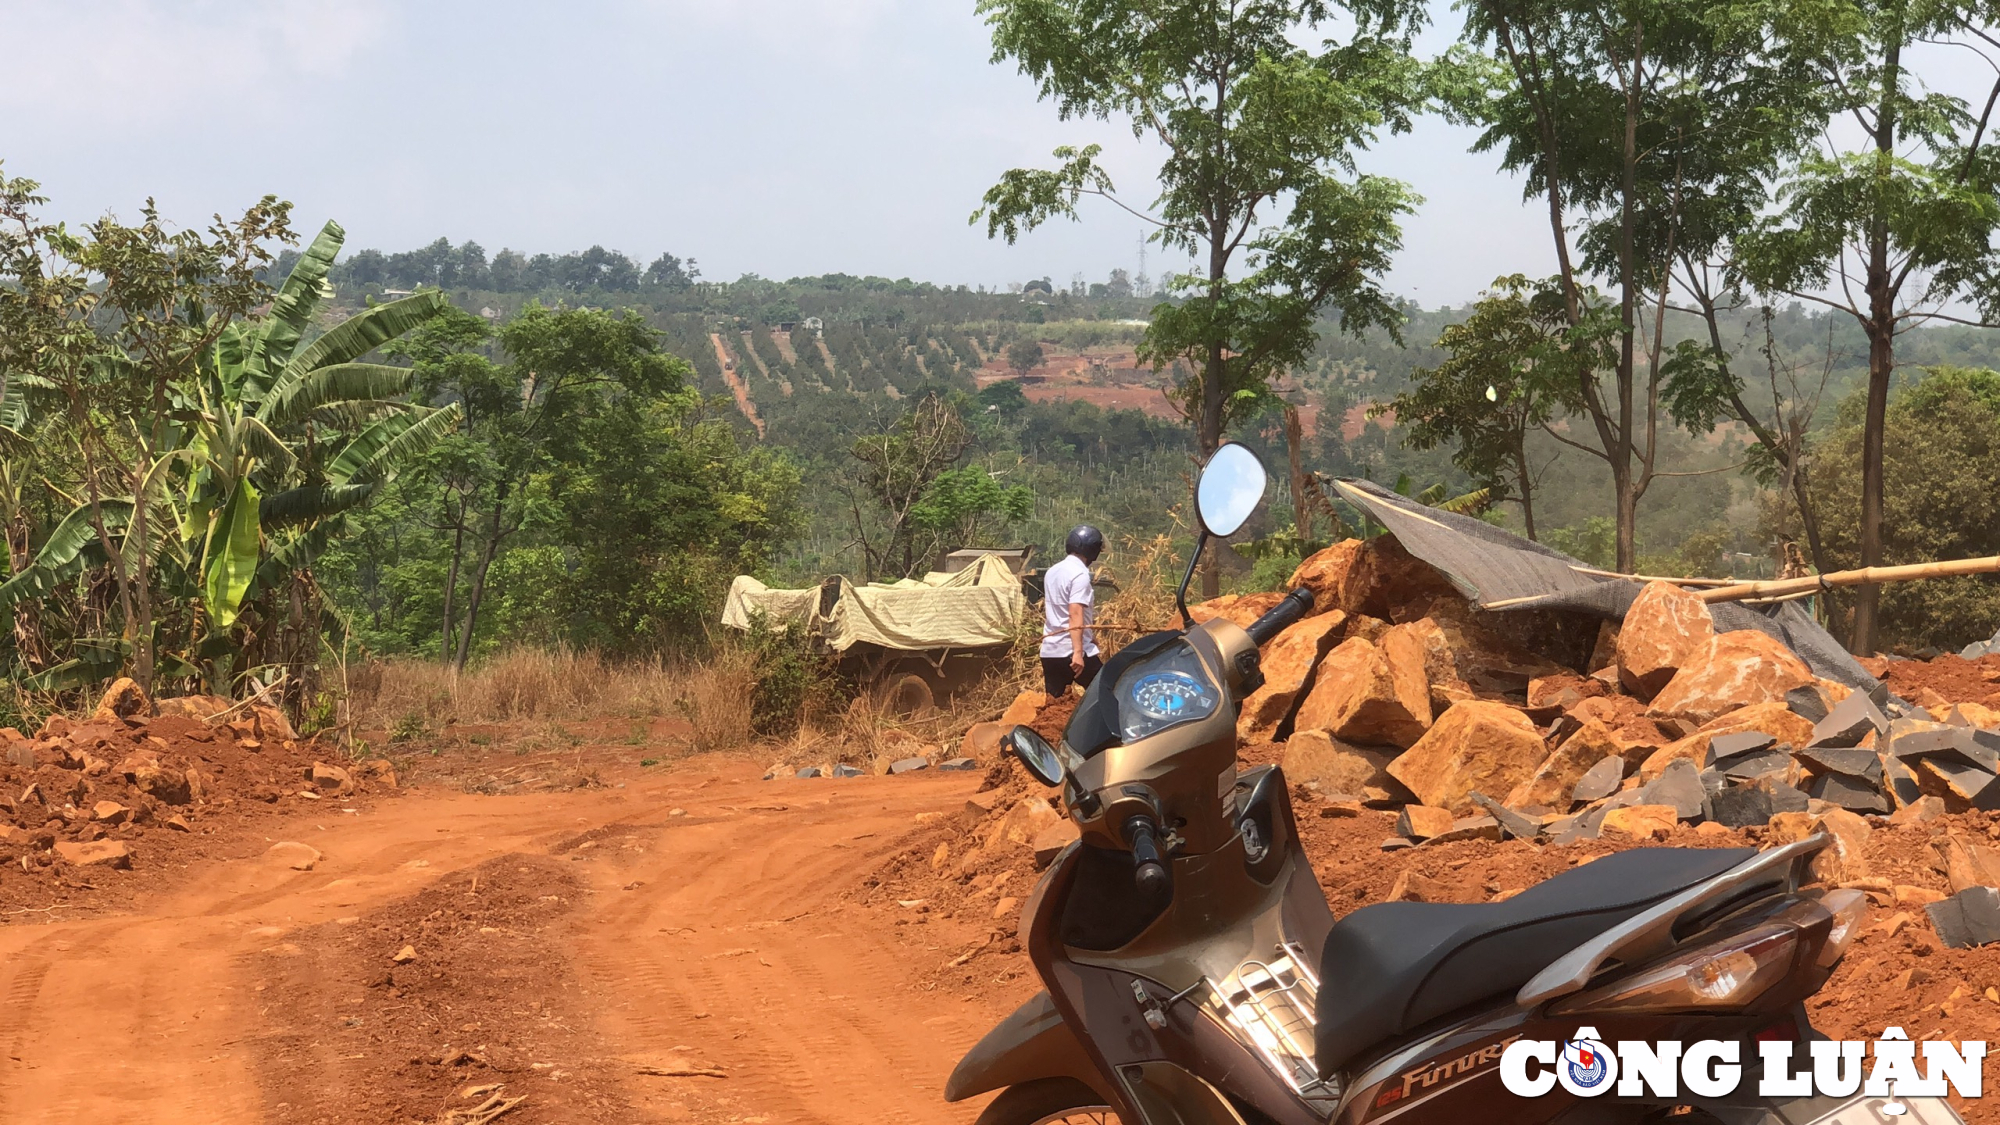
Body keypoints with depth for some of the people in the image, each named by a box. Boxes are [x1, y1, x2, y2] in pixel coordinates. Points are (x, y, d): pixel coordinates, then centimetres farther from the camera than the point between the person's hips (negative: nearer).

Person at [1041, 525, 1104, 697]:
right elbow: (1075, 614, -21)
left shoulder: (1052, 571, 15)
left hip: (1049, 651, 8)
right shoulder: (1080, 574, -12)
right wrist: (1078, 652, -26)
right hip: (1072, 651, -8)